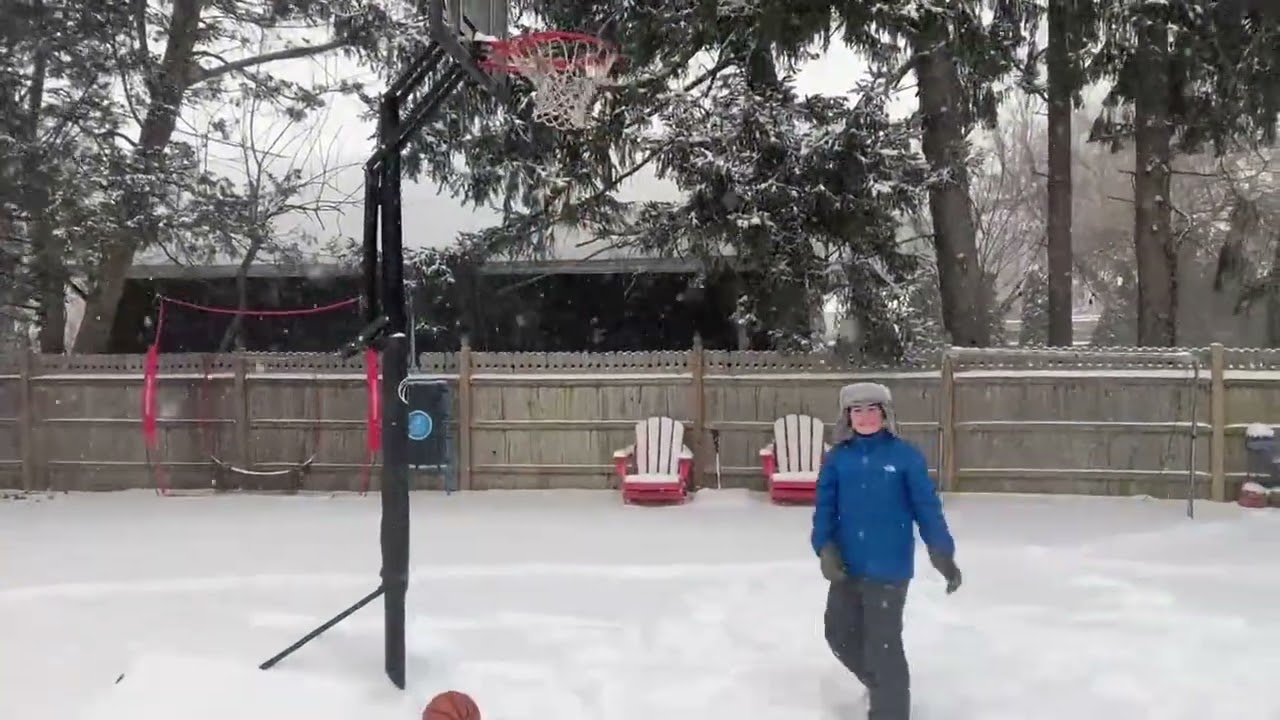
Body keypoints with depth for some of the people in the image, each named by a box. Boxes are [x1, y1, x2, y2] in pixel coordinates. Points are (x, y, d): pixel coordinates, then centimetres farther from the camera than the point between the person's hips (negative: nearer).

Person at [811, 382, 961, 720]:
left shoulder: (905, 455, -8)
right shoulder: (837, 458, 1)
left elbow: (927, 507, -8)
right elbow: (825, 508, 0)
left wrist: (942, 552, -17)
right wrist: (825, 548, -14)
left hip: (888, 568, -5)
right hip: (846, 567, 5)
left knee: (883, 645, -2)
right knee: (840, 634, 18)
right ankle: (882, 685, 44)